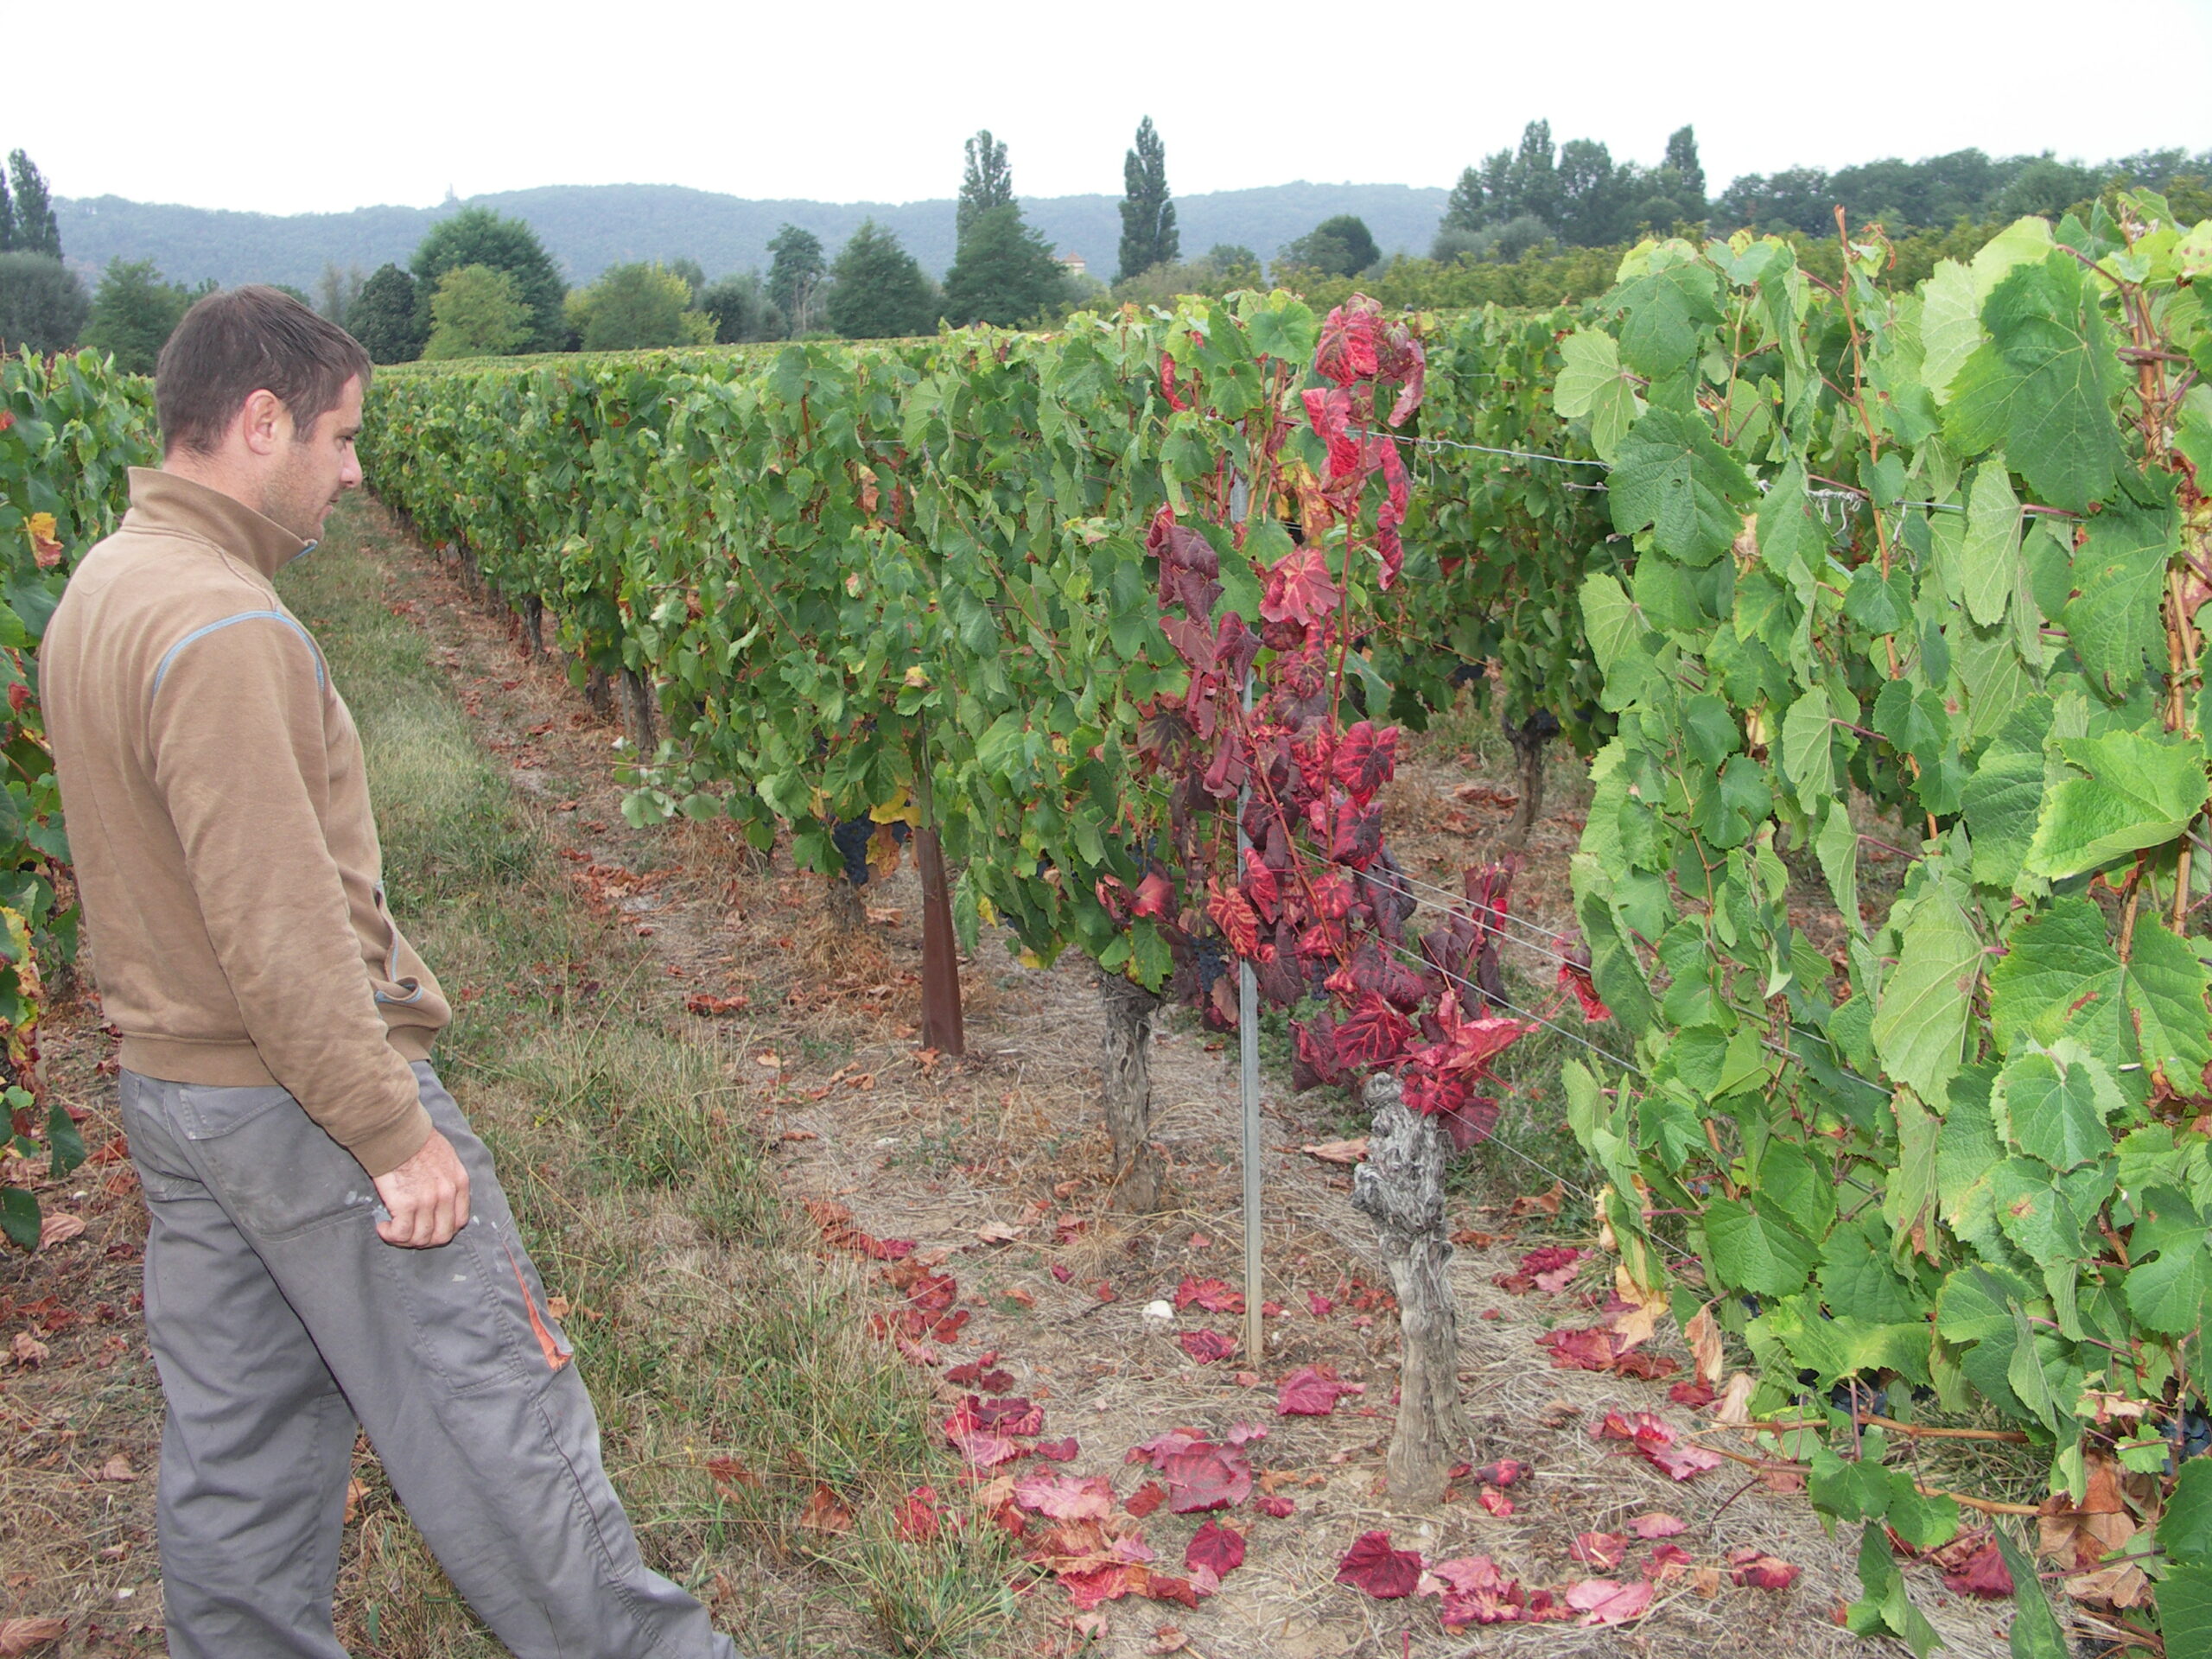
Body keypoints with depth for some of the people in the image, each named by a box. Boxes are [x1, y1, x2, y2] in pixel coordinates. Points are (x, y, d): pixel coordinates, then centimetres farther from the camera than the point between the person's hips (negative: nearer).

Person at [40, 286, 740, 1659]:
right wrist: (397, 1136, -19)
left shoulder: (99, 591, 8)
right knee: (488, 1414, 4)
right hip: (303, 1099, -10)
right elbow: (278, 930, -26)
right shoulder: (221, 629, -24)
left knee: (235, 1441, 18)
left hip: (171, 1085, 10)